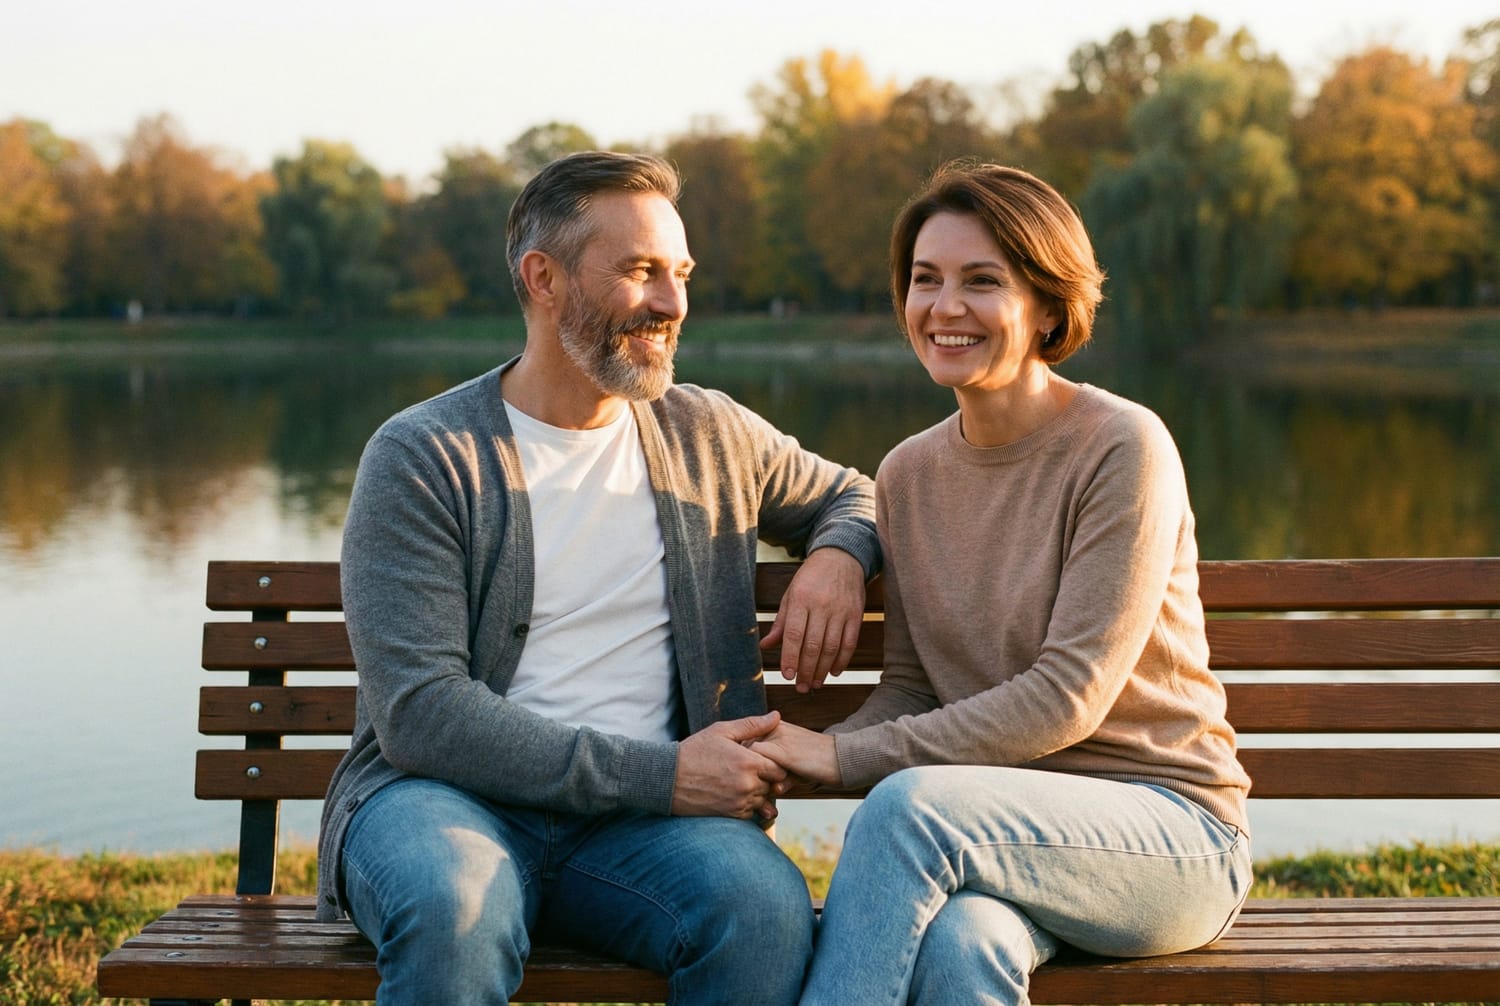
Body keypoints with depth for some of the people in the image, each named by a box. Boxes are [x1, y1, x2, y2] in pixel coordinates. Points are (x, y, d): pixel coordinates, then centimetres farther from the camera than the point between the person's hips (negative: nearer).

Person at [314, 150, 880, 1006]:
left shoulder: (712, 437, 13)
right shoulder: (423, 458, -3)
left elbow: (850, 494, 32)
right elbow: (421, 713, -12)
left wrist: (838, 557, 5)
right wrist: (661, 774, -18)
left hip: (635, 821, 3)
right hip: (450, 795, -3)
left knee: (767, 905, -31)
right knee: (454, 909, -38)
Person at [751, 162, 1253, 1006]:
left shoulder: (1123, 448, -10)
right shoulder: (908, 475, 9)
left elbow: (1070, 695, -15)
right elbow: (912, 687, 10)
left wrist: (845, 756, -18)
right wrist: (792, 757, -11)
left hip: (1171, 831, -3)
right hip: (1000, 833, 4)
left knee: (914, 803, -32)